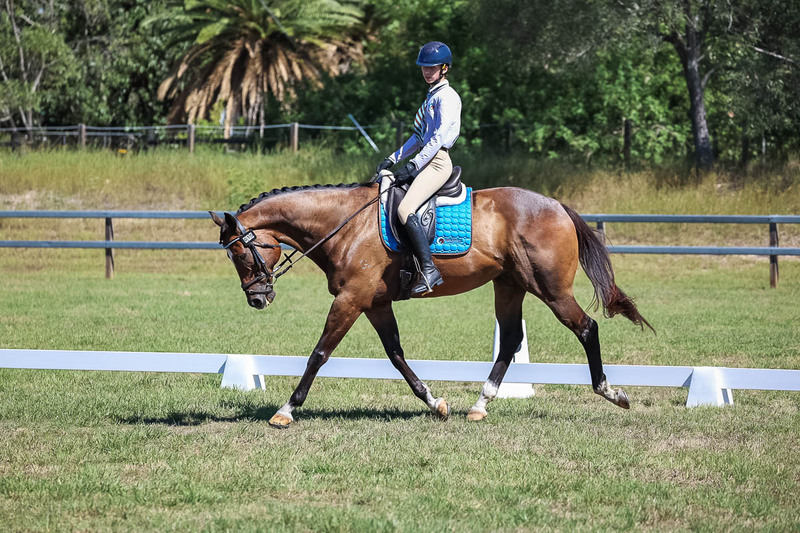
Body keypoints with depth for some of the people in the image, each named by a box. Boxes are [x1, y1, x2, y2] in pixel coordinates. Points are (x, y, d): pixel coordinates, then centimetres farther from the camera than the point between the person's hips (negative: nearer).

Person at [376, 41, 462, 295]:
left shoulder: (447, 96, -8)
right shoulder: (431, 97, 22)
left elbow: (439, 137, -16)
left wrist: (413, 166, -18)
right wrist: (392, 160, 17)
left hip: (438, 162, -11)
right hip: (425, 162, 11)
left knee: (405, 208, -28)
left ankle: (429, 269, -32)